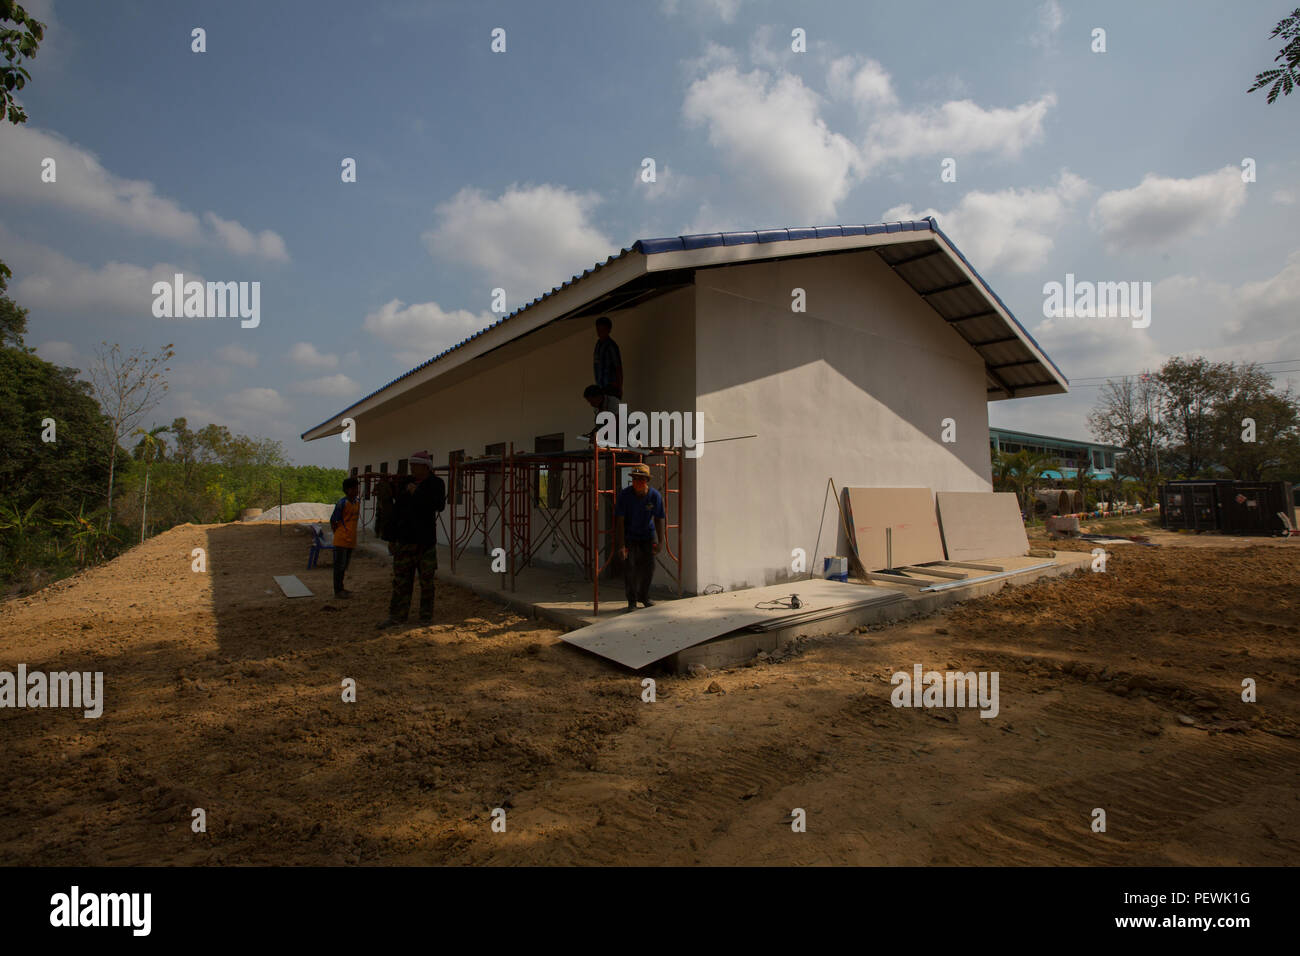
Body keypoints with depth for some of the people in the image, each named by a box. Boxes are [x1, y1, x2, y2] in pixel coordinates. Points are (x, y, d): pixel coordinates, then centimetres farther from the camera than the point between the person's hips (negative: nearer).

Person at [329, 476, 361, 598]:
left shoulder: (357, 502, 10)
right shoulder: (342, 503, -14)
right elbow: (333, 520, -9)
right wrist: (337, 534, -4)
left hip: (351, 540, 7)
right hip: (341, 540, -7)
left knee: (345, 565, 16)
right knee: (339, 565, 0)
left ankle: (341, 587, 27)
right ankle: (337, 591, 7)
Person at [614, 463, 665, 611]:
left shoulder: (655, 496, -16)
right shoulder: (625, 495, -21)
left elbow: (659, 520, -11)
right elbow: (620, 521, -21)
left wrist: (660, 542, -17)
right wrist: (621, 545, -25)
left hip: (647, 534, 2)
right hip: (628, 535, -2)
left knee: (649, 567, 4)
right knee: (629, 568, -7)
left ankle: (643, 596, 26)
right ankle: (632, 601, 7)